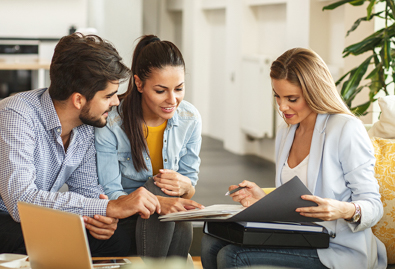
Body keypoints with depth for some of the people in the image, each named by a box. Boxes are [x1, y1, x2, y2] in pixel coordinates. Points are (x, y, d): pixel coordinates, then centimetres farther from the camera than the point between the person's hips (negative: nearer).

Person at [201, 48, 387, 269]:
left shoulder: (347, 130, -10)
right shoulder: (285, 133, 15)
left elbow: (373, 206, -10)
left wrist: (346, 210, -31)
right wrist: (263, 200, 3)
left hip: (339, 250, -7)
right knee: (212, 244, -12)